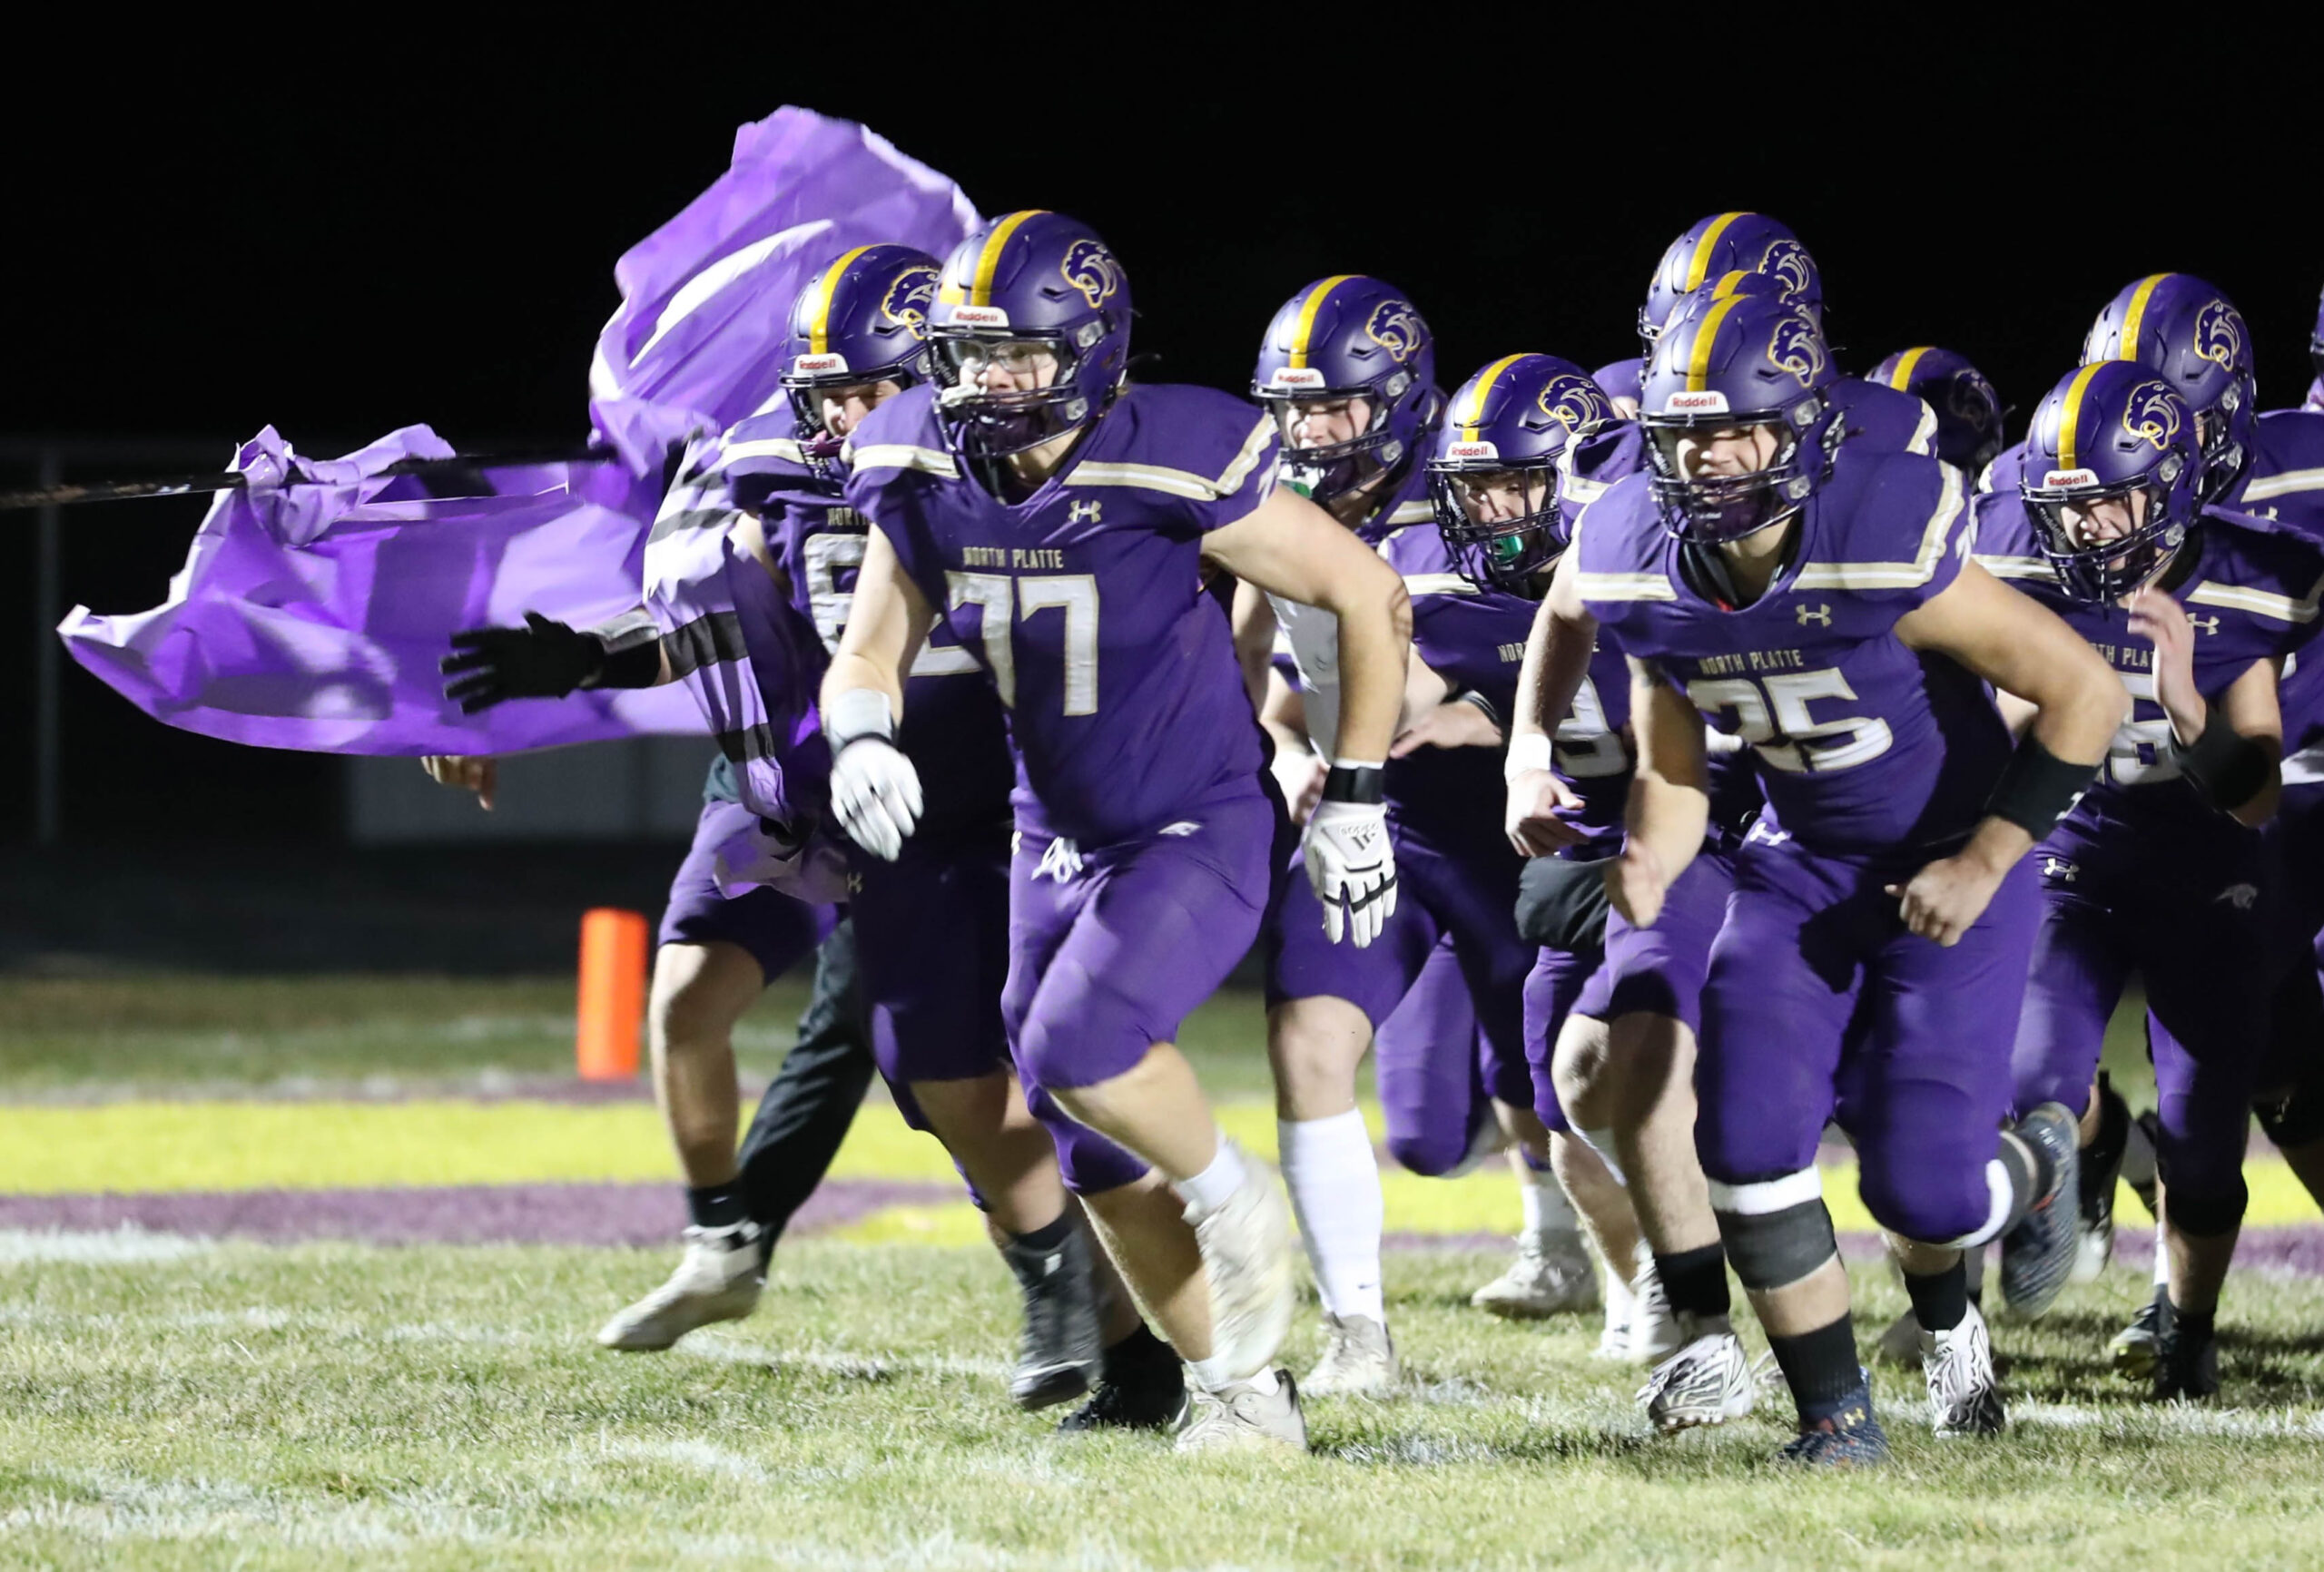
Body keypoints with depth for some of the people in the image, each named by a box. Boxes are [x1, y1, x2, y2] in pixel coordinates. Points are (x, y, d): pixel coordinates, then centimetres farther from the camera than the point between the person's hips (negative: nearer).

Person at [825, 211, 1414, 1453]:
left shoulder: (1171, 470, -24)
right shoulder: (926, 477, -8)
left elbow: (1368, 597, -14)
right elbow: (870, 654, 4)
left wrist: (1356, 795, -11)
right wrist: (861, 741, -20)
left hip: (1203, 835, -6)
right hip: (1058, 839, 6)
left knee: (1077, 1044, -27)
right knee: (1104, 1154, 8)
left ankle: (1234, 1202, 1)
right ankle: (1242, 1387, 23)